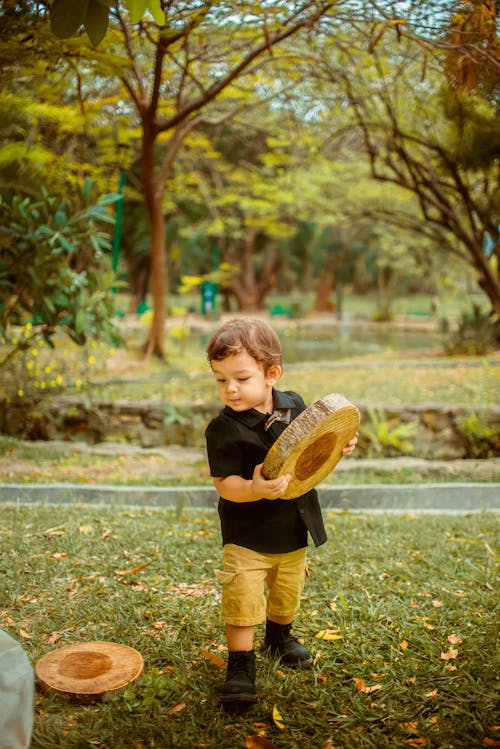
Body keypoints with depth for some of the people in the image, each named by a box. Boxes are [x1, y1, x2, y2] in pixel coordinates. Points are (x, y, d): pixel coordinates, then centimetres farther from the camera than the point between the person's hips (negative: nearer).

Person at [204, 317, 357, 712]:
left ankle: (279, 635, 51)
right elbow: (224, 484, -22)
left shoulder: (294, 405, -5)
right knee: (242, 603, -8)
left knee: (287, 594, 22)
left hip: (294, 531, 5)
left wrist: (338, 447, -9)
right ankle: (240, 667, 15)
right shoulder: (223, 429, -19)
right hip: (247, 535, -4)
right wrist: (255, 489, -41)